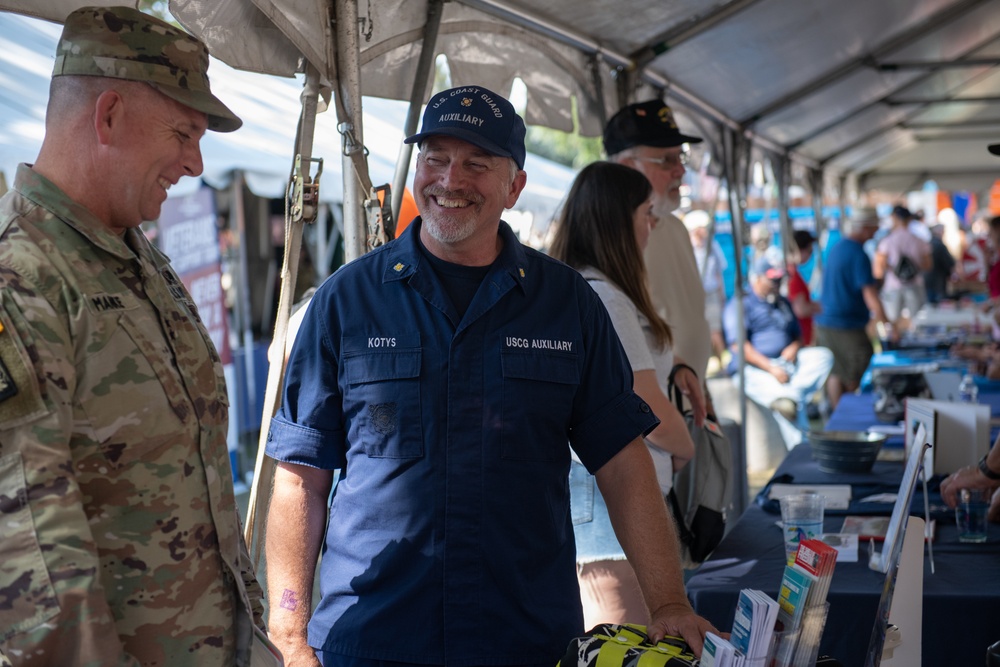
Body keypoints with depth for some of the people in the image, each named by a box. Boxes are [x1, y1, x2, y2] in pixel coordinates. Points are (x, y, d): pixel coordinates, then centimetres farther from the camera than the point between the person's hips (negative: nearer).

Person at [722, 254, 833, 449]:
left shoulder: (783, 303, 23)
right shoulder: (740, 305, 0)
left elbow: (797, 335, 26)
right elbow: (740, 346, -11)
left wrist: (794, 348, -1)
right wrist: (771, 368, -21)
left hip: (785, 362, 7)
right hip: (753, 368, -7)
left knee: (823, 356, -19)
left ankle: (786, 397, -33)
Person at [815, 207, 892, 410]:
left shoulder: (837, 247, 11)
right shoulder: (858, 255, -18)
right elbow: (870, 296, -21)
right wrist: (887, 326, -18)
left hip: (825, 323, 9)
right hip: (848, 325, -9)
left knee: (835, 374, 15)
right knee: (854, 381, -1)